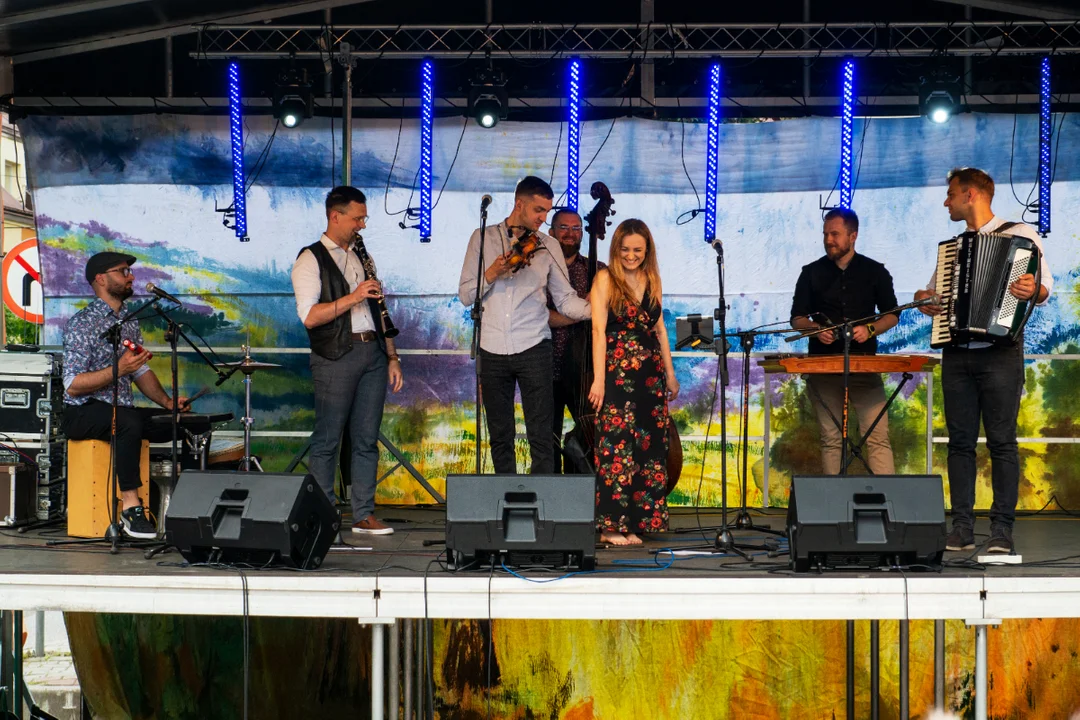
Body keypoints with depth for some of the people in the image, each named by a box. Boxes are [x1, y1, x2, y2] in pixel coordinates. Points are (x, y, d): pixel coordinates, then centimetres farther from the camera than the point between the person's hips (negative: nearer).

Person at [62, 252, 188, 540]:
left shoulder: (129, 321, 15)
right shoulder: (82, 324, -11)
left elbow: (142, 371, 16)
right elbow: (73, 386, -17)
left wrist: (166, 401, -1)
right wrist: (119, 369, -26)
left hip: (122, 410, 8)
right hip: (83, 415, -8)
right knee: (130, 421, -38)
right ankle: (130, 506, -32)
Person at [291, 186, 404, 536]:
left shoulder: (362, 255, 20)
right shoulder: (311, 259, -2)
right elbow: (309, 316, -13)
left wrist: (392, 356, 15)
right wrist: (351, 298, -17)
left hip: (372, 353, 6)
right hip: (336, 356, -6)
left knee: (367, 439, 6)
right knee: (327, 440, -2)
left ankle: (364, 515, 10)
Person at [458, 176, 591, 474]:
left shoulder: (549, 246, 8)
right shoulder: (483, 238, 7)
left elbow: (565, 300, 4)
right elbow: (465, 295, 4)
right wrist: (491, 274, -12)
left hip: (533, 348, -1)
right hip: (492, 349, 1)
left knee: (541, 435, -5)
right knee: (499, 435, 8)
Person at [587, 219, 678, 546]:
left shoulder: (653, 280, 13)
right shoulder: (605, 279, -3)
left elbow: (660, 327, 16)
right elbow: (599, 330, -9)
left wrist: (670, 372, 13)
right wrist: (598, 379, -16)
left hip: (650, 372, 6)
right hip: (618, 371, -6)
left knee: (649, 443, 4)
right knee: (617, 445, -8)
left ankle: (634, 522, 10)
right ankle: (612, 525, -5)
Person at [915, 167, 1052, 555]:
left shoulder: (1020, 235, 3)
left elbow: (1045, 286, -6)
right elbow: (933, 290, 26)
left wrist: (1033, 290, -28)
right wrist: (924, 299, 3)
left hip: (1000, 352, -5)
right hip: (957, 354, 5)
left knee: (1001, 440, -5)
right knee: (960, 441, 3)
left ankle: (1002, 530, -3)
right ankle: (962, 527, 6)